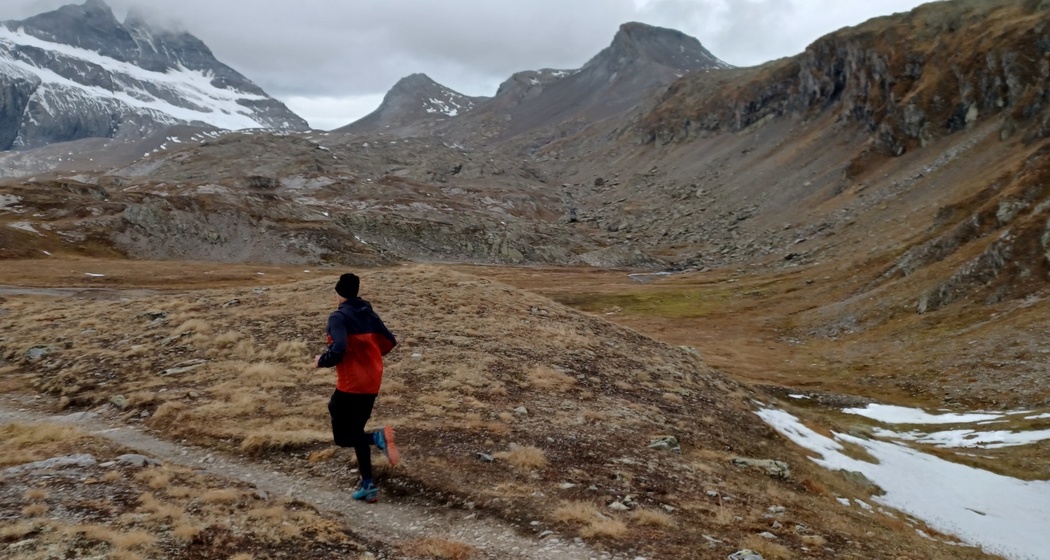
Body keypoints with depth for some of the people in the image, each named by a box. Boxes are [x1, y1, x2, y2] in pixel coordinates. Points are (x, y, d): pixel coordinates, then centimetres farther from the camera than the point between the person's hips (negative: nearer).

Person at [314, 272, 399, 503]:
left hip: (351, 385, -7)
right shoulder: (369, 314, 7)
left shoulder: (338, 317, -13)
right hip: (372, 384, 7)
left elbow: (338, 351, -25)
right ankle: (368, 485, 15)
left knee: (342, 436, 8)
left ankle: (378, 437, -18)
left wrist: (321, 360, -5)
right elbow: (389, 342, 11)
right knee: (356, 431, 19)